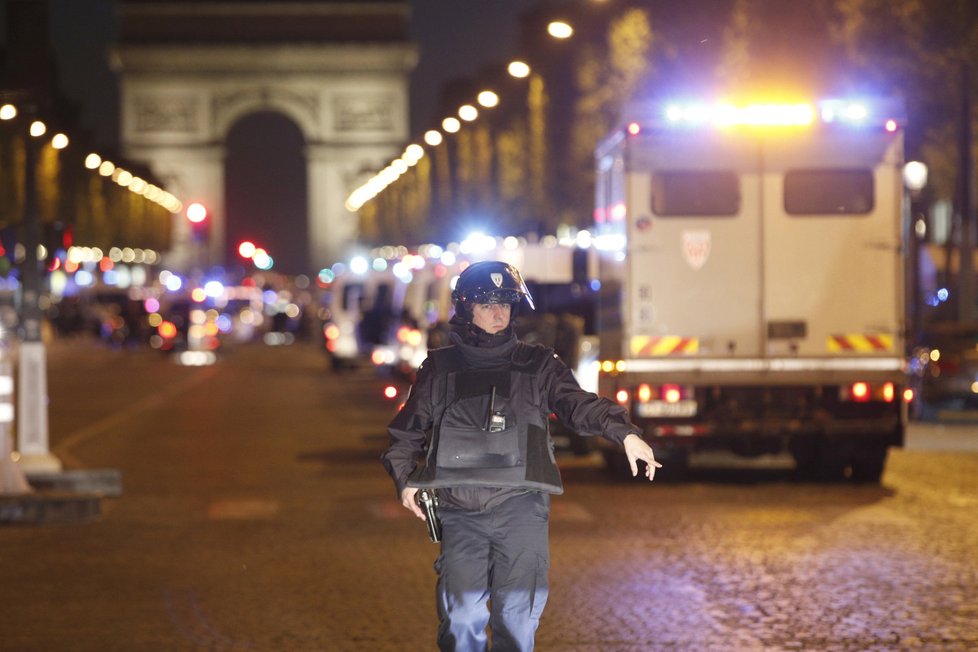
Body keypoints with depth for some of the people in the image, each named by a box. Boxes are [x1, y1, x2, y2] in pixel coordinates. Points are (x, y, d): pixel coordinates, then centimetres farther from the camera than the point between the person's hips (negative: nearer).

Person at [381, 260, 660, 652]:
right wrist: (404, 479, 3)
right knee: (461, 616, -1)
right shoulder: (439, 369, 12)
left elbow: (578, 405, -3)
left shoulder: (537, 366, 10)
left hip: (520, 511, -1)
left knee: (516, 615, -2)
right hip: (460, 512, 1)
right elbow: (406, 433, 19)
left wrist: (624, 432, -20)